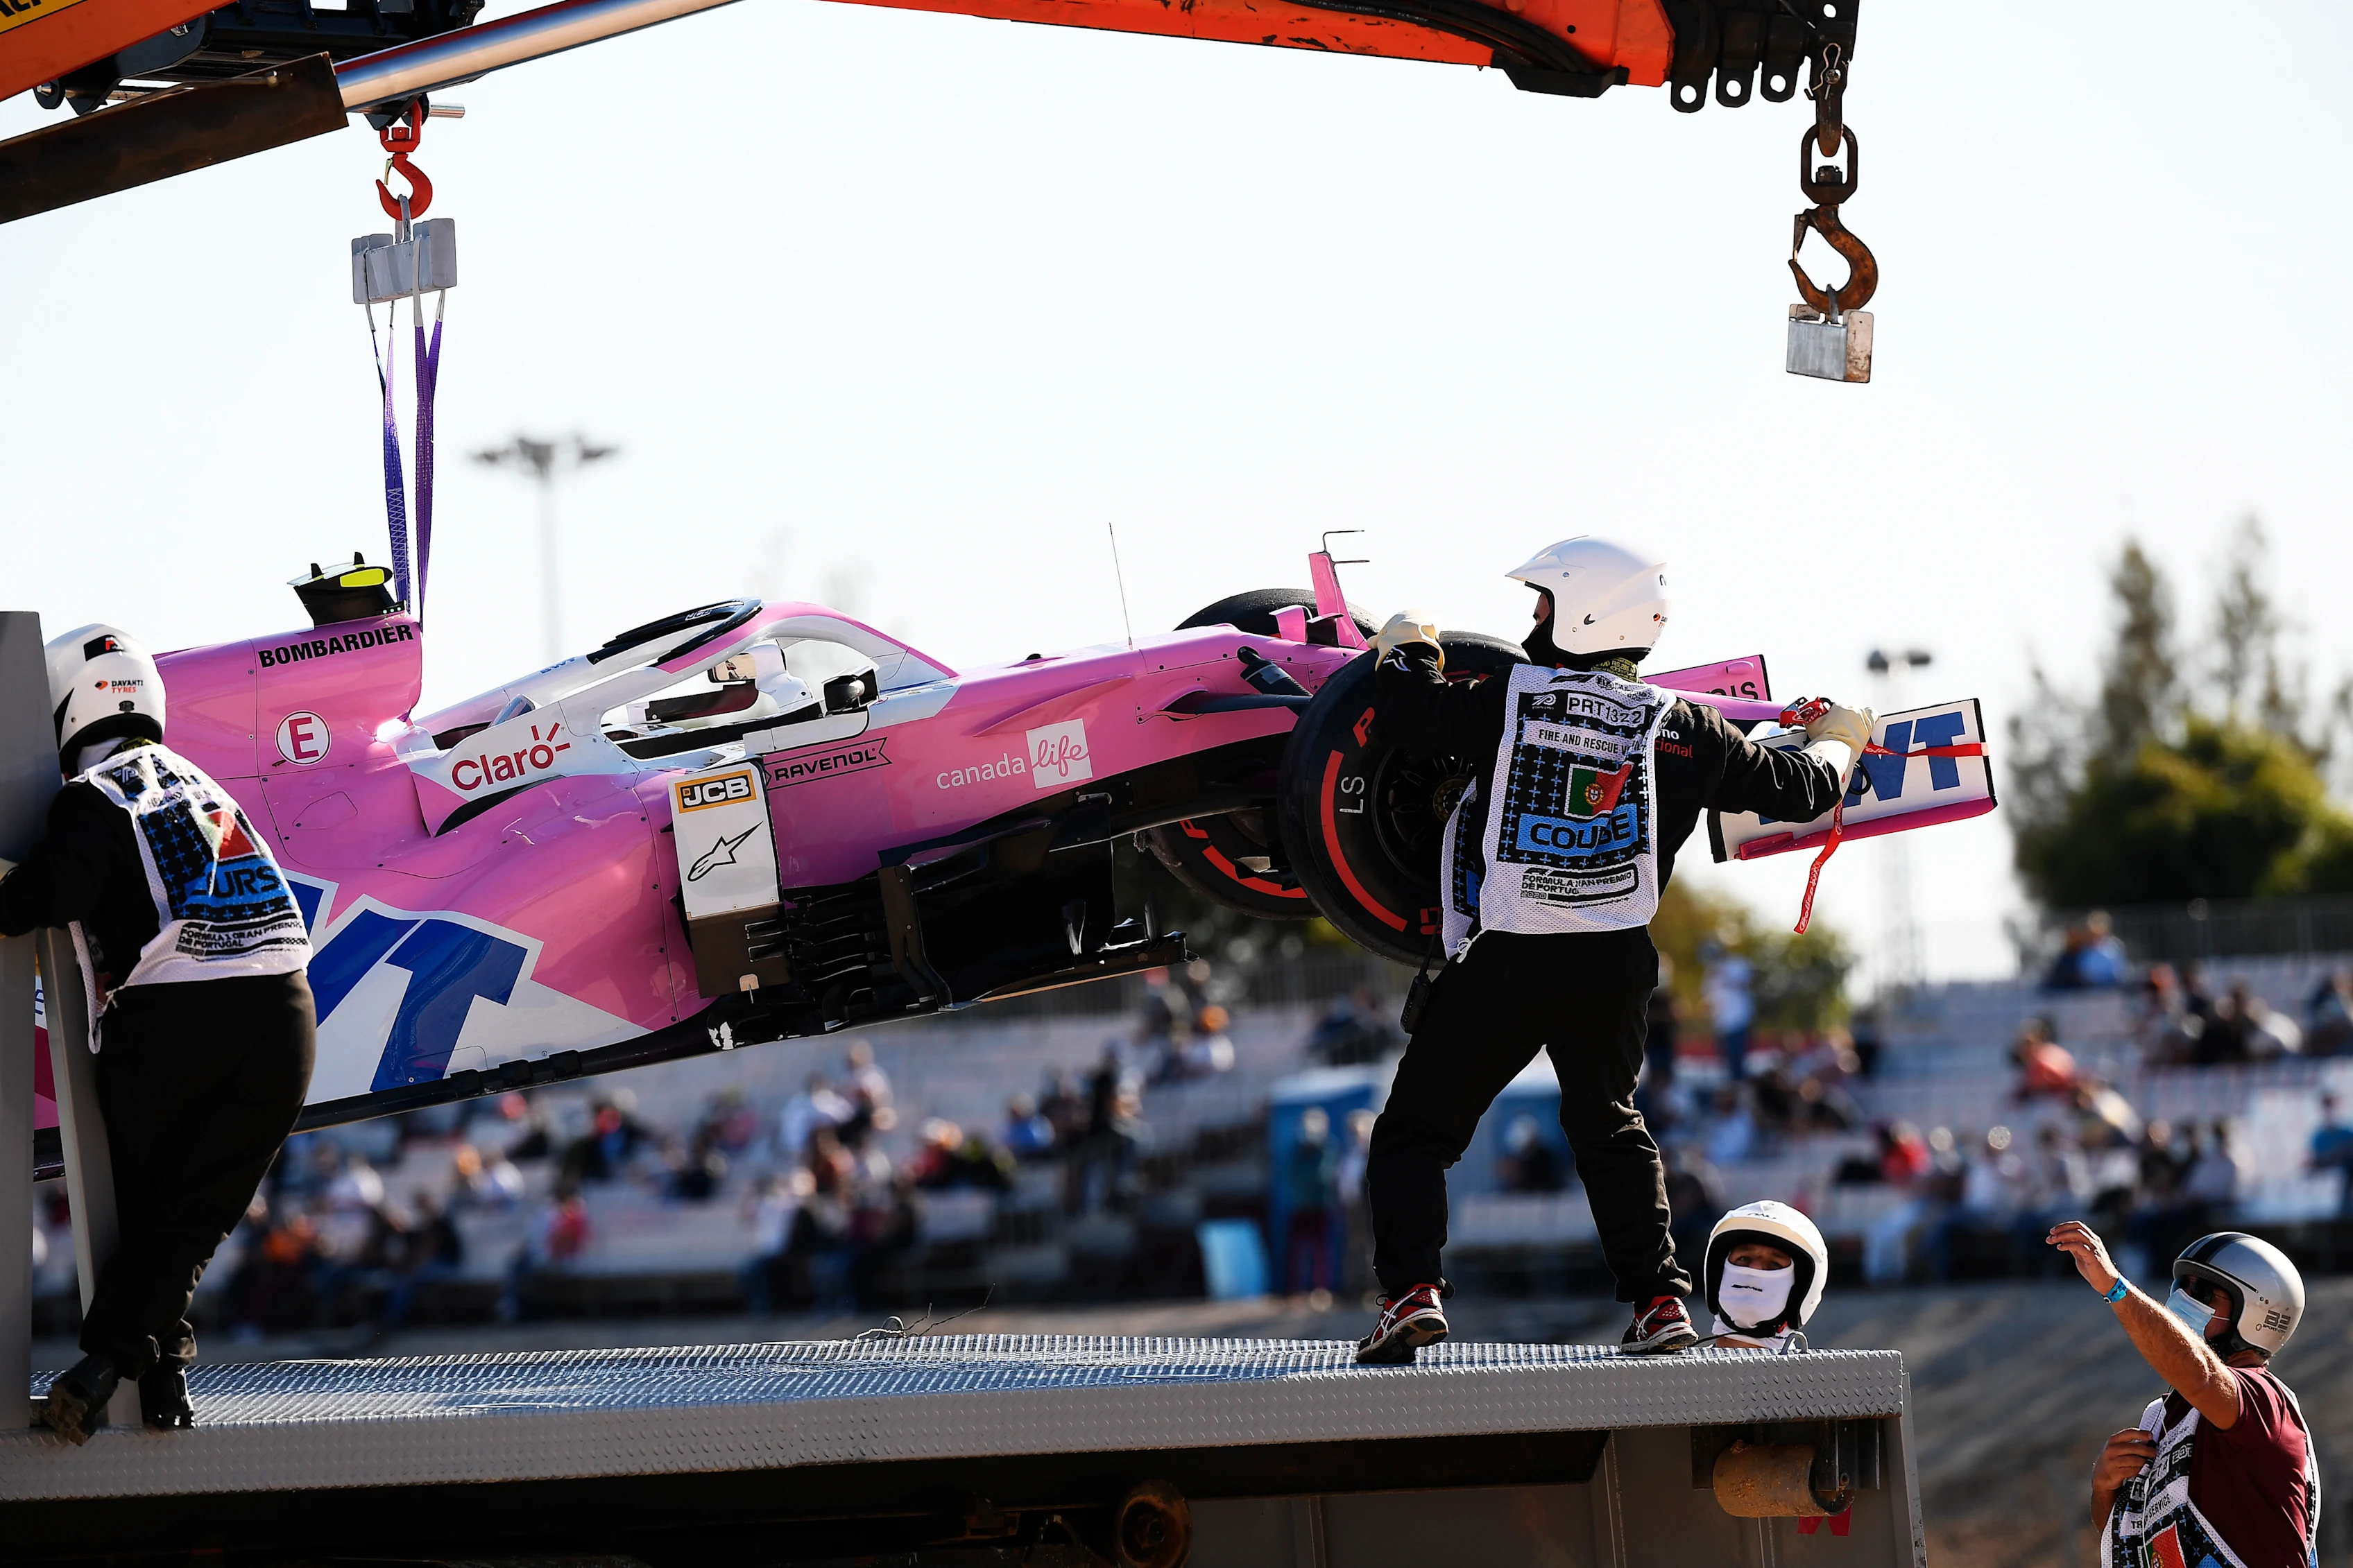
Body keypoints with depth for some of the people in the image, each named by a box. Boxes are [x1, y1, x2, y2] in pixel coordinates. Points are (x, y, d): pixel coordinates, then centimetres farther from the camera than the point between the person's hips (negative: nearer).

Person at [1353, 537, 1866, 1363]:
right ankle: (1659, 1301, 19)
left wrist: (1406, 646, 15)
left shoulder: (1512, 700, -7)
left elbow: (1408, 709, -8)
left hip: (1506, 961, -3)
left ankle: (1411, 1289, -10)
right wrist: (1836, 741, 34)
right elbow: (1795, 789, 11)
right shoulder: (1679, 728, 2)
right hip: (1615, 967, 4)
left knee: (1415, 1132, 7)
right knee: (1611, 1131, 26)